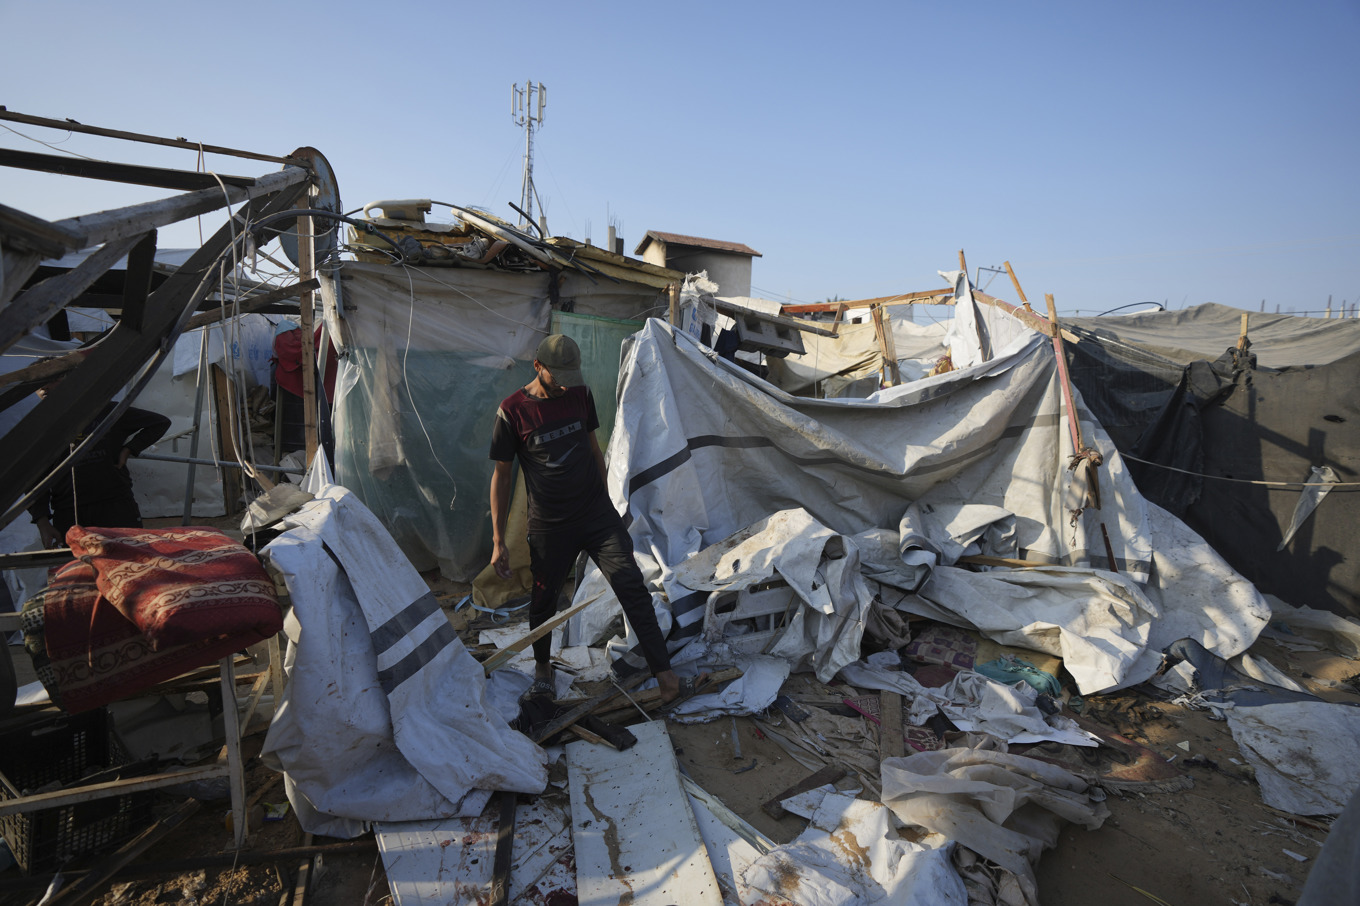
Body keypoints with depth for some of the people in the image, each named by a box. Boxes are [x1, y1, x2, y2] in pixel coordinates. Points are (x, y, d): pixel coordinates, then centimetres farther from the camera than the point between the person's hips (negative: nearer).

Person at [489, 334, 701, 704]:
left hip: (597, 513, 2)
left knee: (632, 587, -8)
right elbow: (501, 475, -4)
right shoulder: (512, 410, -10)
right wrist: (498, 541, -5)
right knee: (544, 600, 13)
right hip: (550, 527, -2)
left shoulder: (580, 394, 1)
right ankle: (542, 666, 43)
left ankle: (666, 680, -6)